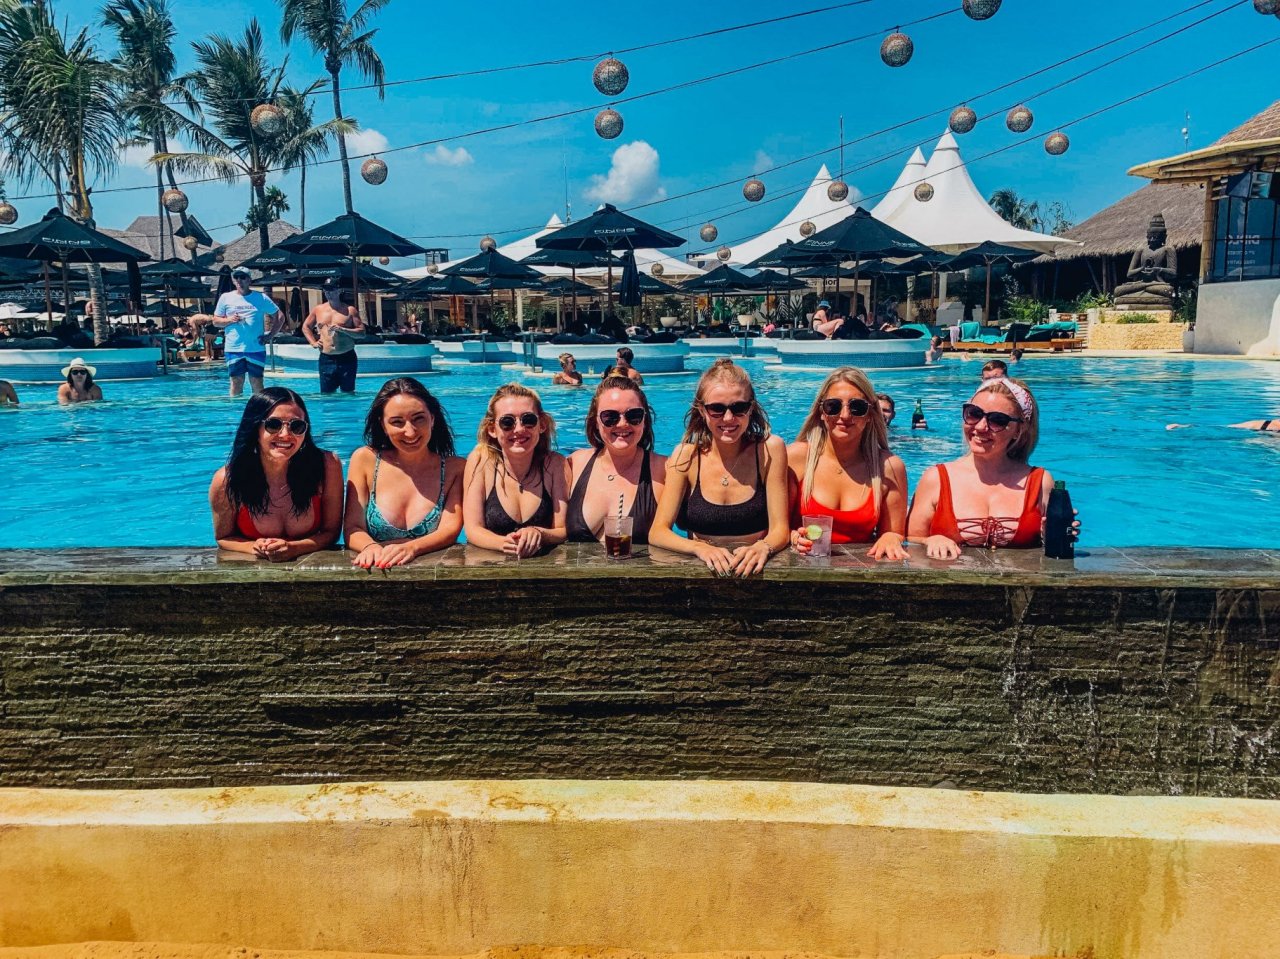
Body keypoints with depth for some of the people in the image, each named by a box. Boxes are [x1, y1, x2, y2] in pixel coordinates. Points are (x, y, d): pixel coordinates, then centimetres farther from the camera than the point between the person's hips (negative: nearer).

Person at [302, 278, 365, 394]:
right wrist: (313, 342, 7)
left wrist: (342, 329, -15)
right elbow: (305, 327, 21)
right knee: (326, 393, 3)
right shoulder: (318, 310, 9)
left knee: (348, 393, 4)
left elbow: (362, 332, -3)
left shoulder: (350, 310, 2)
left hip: (347, 358, -2)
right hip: (326, 358, 2)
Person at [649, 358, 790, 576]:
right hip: (702, 570, -1)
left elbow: (779, 529, -4)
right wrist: (701, 548, -25)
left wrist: (763, 548, -26)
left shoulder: (770, 450, -5)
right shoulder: (687, 456, -3)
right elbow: (657, 532, -6)